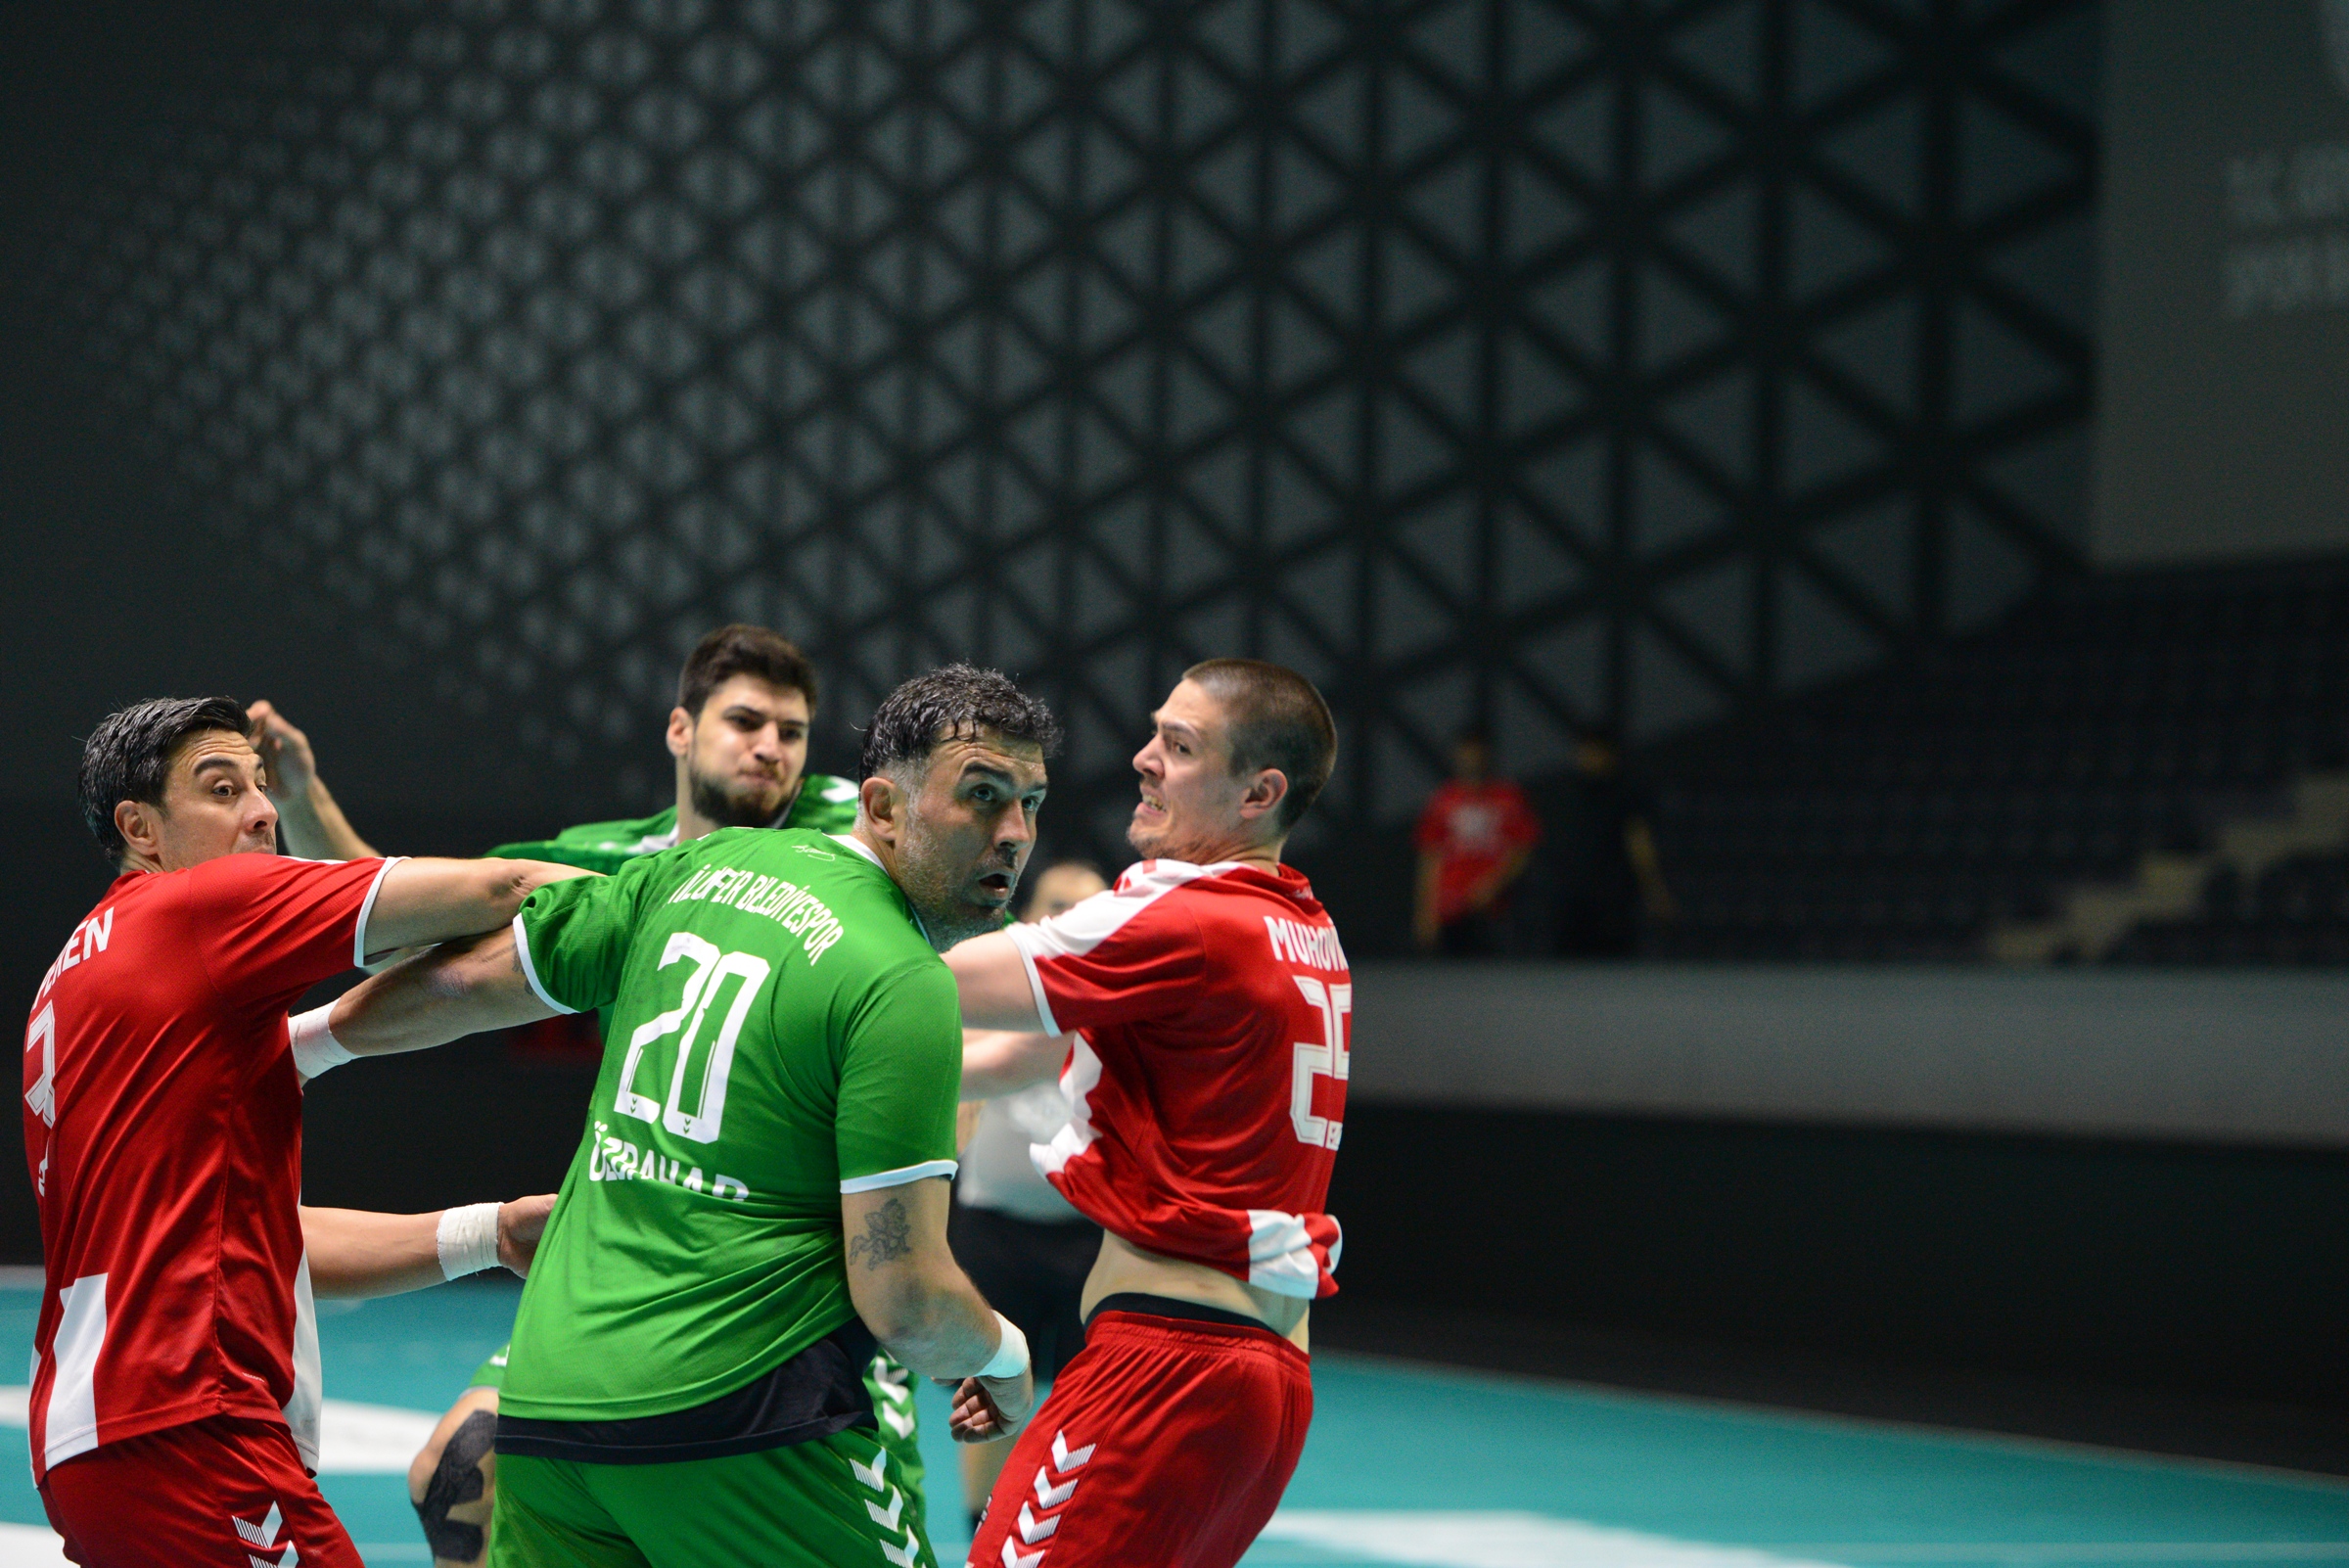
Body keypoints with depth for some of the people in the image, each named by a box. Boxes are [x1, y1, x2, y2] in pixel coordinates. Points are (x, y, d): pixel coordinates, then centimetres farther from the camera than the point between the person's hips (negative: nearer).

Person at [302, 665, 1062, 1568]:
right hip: (737, 1405, -7)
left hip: (545, 1394, 7)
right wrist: (1004, 1358, 8)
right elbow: (902, 1303, -14)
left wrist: (301, 1035, 37)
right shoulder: (905, 987, -11)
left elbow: (459, 985, 18)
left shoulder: (698, 870, 10)